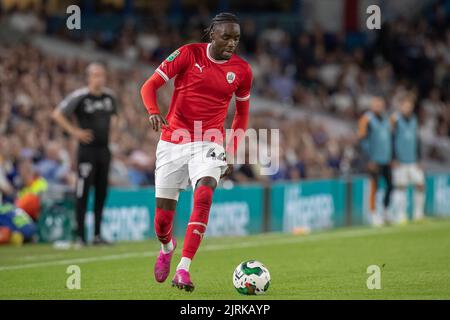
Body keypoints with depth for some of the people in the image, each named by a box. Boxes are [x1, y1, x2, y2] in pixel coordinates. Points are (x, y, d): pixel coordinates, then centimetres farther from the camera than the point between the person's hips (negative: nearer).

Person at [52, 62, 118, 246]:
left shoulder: (109, 96, 8)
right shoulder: (79, 97, -10)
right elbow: (57, 115, -9)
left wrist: (111, 130, 12)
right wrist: (75, 132, -12)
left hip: (104, 149, 6)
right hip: (87, 149, -6)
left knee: (101, 192, 8)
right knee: (83, 192, -6)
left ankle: (97, 235, 15)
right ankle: (80, 236, -3)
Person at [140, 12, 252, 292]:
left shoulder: (242, 70, 2)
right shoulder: (188, 54, -5)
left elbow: (242, 114, 16)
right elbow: (150, 86, -4)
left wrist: (232, 154, 9)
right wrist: (154, 112, -24)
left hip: (209, 143, 1)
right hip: (174, 141, 0)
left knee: (204, 195, -28)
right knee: (163, 217, 2)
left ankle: (183, 269, -29)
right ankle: (167, 248, 40)